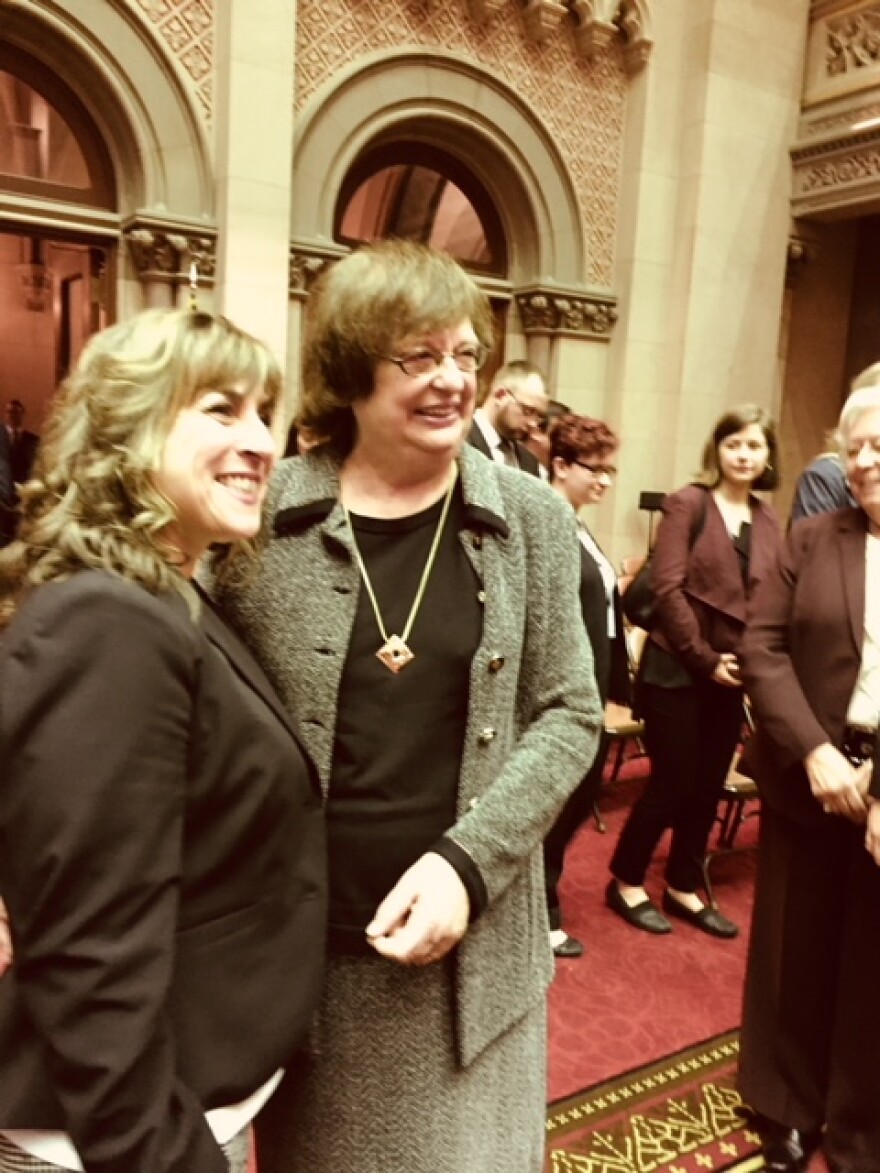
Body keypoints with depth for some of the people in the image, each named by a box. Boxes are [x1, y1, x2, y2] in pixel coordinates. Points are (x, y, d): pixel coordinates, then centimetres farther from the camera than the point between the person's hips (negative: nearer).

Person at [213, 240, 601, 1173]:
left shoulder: (530, 519, -2)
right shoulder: (263, 519, -6)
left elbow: (568, 714, -1)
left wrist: (466, 862, -13)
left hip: (473, 945, 1)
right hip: (302, 947, 0)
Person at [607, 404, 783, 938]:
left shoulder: (769, 522, 8)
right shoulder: (687, 503, -7)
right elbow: (667, 589, -13)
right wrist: (704, 659, -14)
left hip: (732, 676, 5)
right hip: (676, 669, -5)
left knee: (708, 788, 13)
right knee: (672, 783, 1)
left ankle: (683, 889, 31)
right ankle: (627, 883, 22)